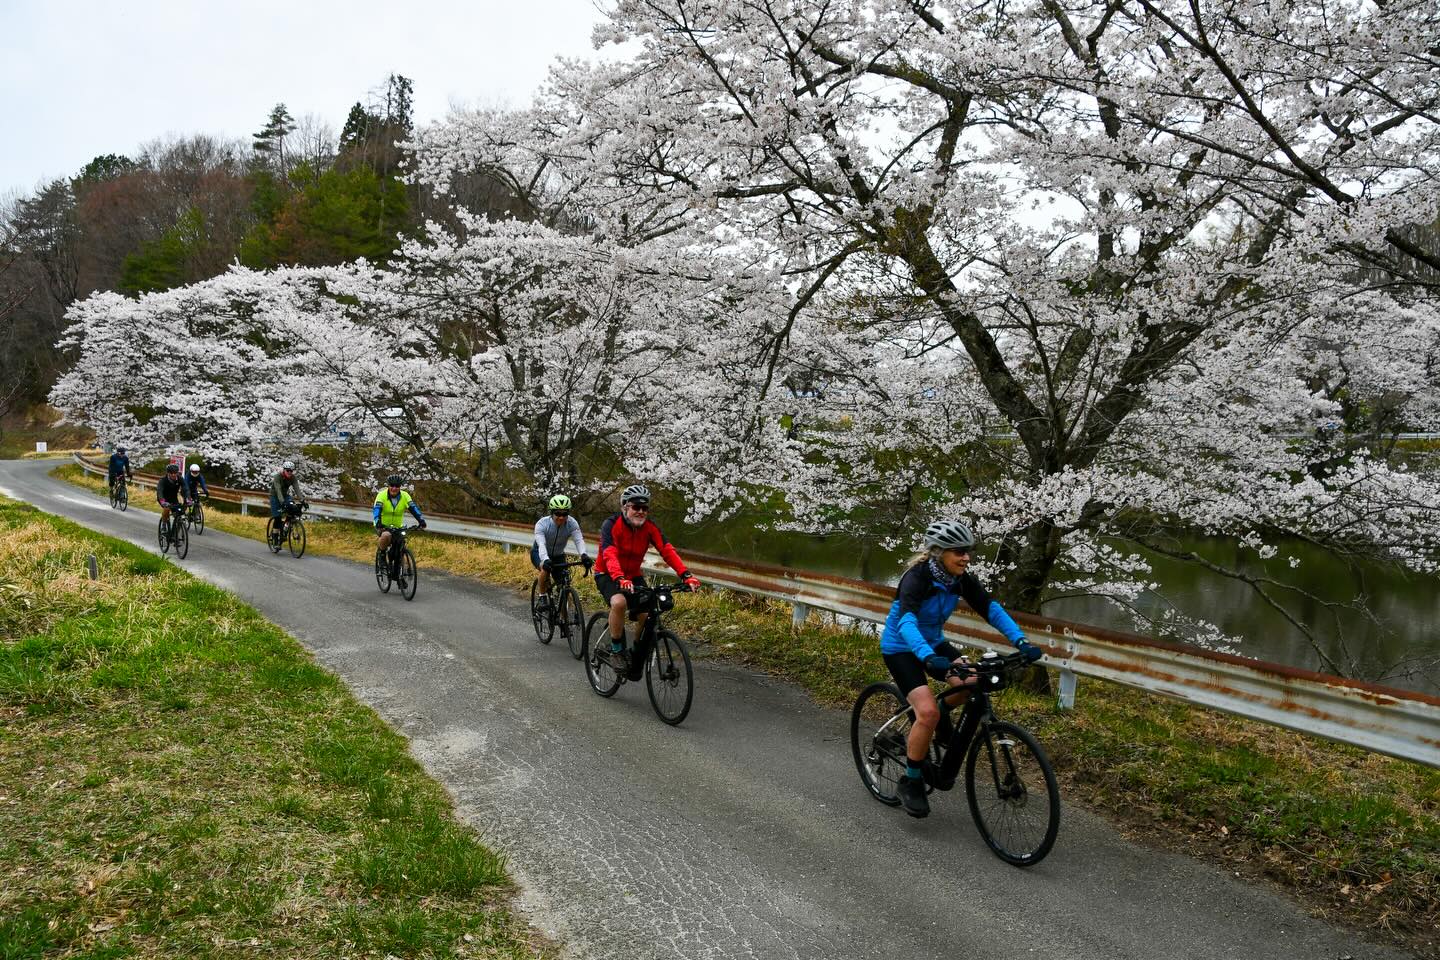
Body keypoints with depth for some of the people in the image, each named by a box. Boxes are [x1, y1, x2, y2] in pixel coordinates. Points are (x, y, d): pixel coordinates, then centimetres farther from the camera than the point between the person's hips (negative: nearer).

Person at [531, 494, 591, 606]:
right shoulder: (542, 524, -28)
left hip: (558, 555, 3)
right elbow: (541, 544, -42)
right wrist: (545, 560, -61)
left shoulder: (571, 523, -22)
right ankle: (542, 596, -13)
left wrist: (584, 555, -56)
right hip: (539, 554, -3)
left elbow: (579, 540, -36)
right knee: (545, 568, -34)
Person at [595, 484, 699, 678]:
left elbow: (667, 551, -22)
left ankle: (637, 655, 9)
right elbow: (610, 555, -37)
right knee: (619, 602, -34)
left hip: (633, 576, 4)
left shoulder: (649, 527, -11)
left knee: (646, 613, -17)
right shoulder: (611, 525, -23)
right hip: (608, 575, -4)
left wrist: (686, 575, -36)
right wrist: (620, 579, -55)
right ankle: (617, 651, -15)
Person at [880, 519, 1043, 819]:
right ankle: (911, 782, -3)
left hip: (934, 643, 6)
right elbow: (906, 622, -42)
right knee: (928, 710, -24)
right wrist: (928, 657, -59)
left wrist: (1021, 641, -29)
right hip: (901, 649, -6)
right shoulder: (917, 577, -28)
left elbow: (991, 608, -14)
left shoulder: (961, 579, -9)